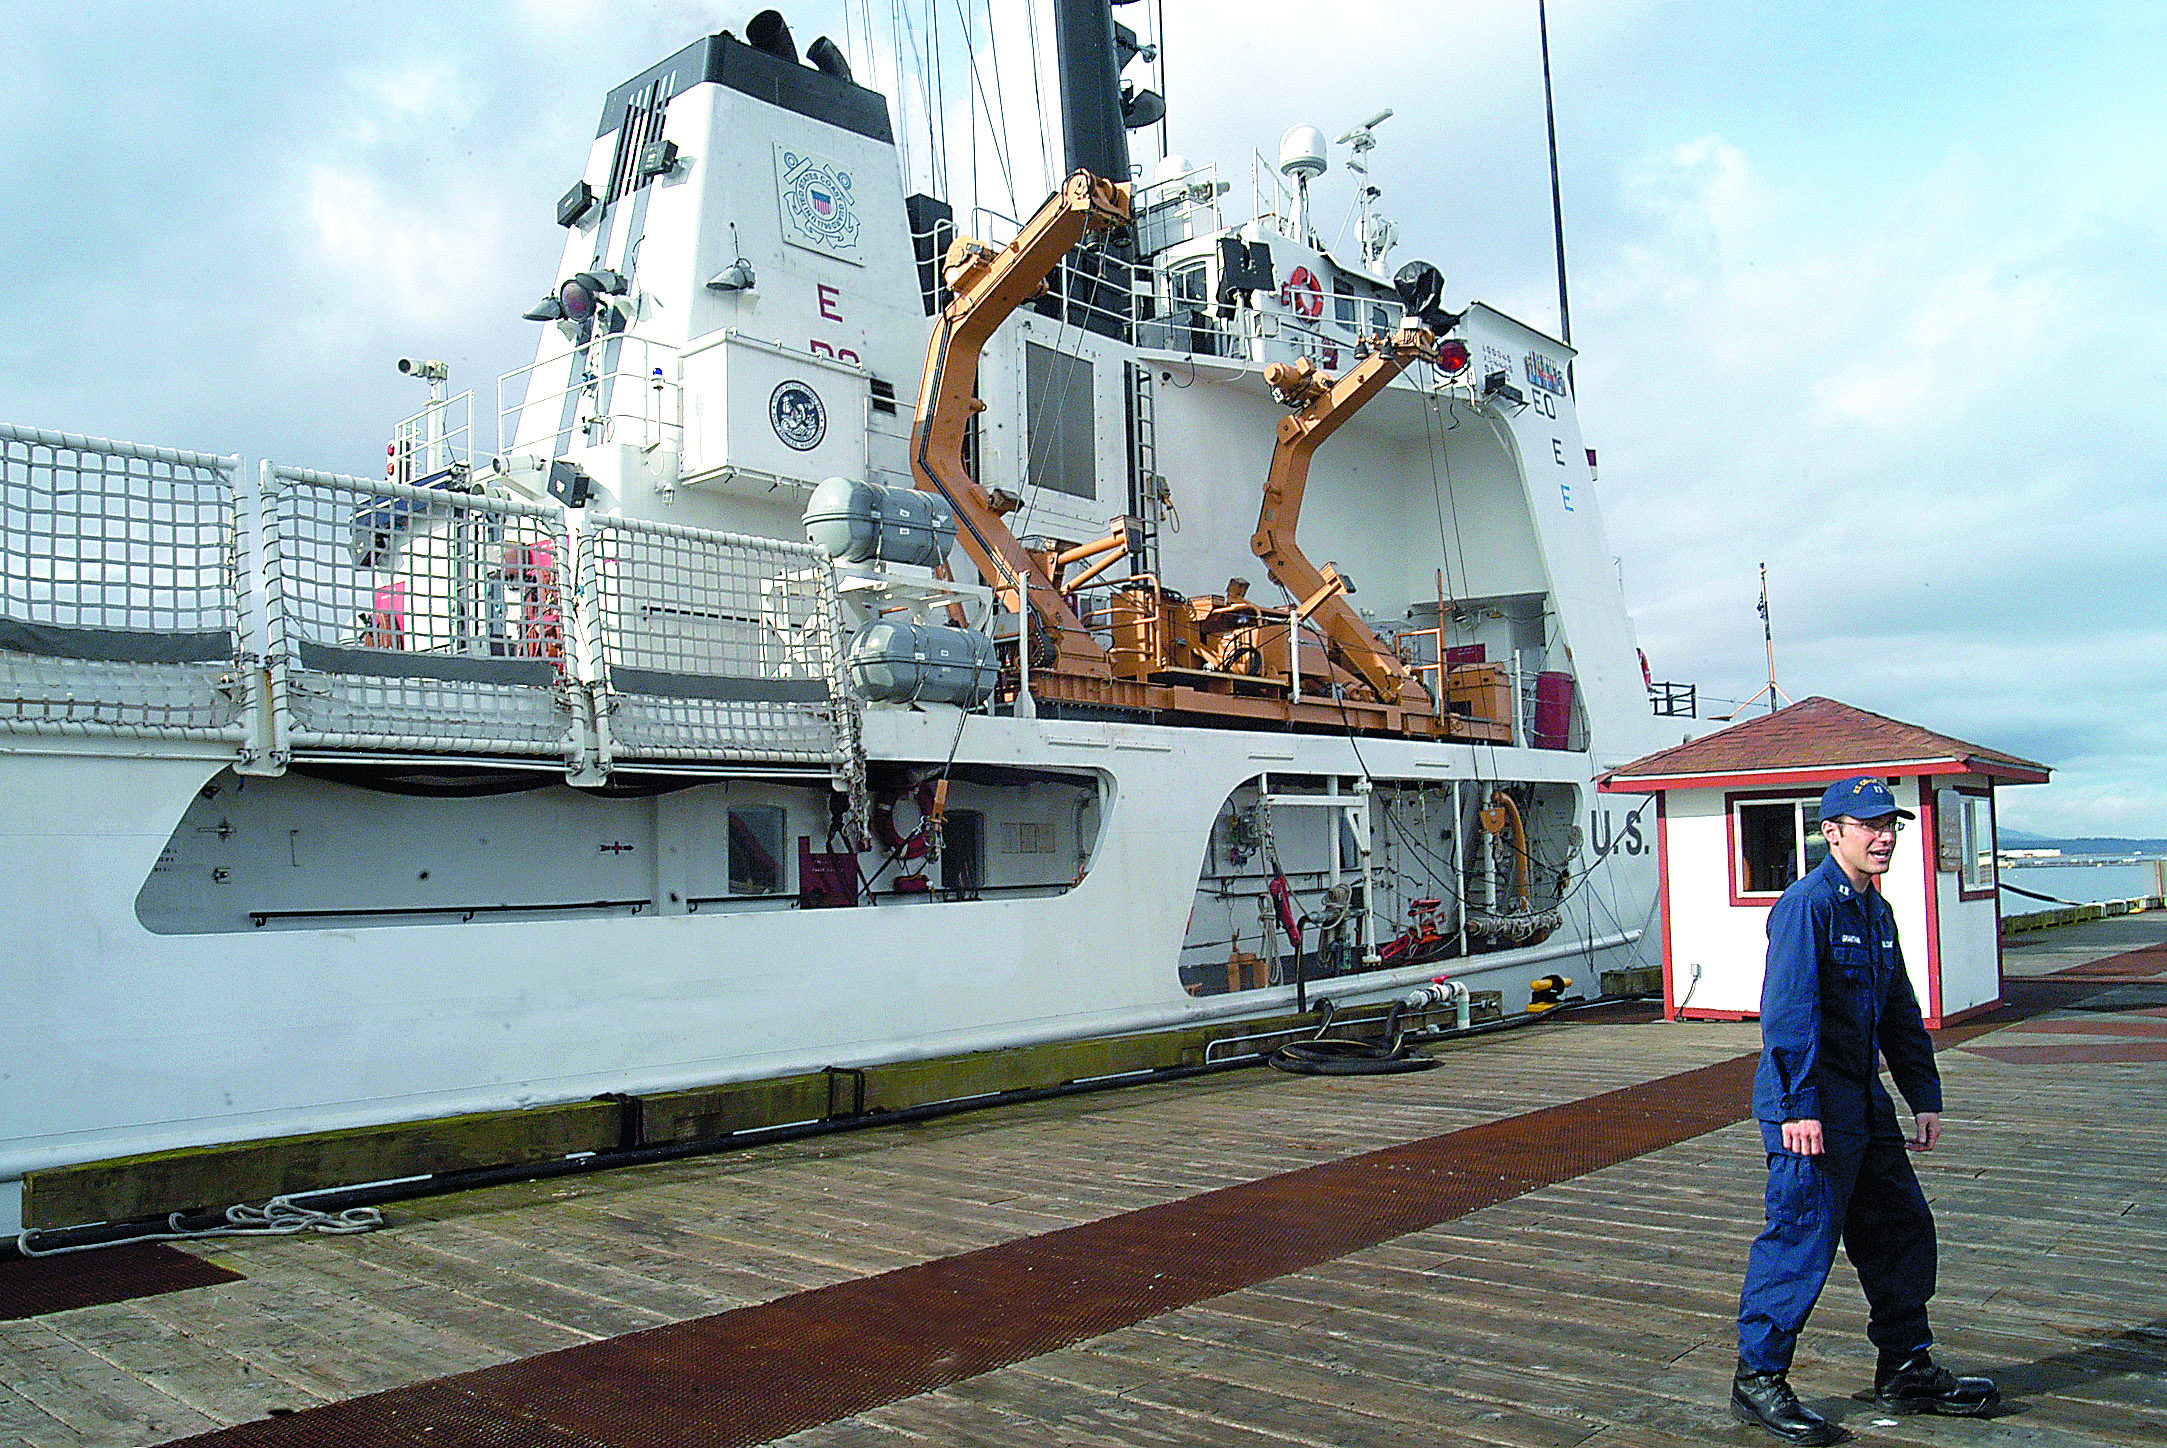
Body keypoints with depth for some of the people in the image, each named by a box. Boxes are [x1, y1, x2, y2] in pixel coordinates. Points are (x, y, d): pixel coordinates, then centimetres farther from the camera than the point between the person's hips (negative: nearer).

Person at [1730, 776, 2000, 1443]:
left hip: (1863, 1097, 10)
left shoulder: (1876, 911, 15)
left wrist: (1924, 1096, 18)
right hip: (1812, 1106, -9)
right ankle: (1758, 1378, 5)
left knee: (1903, 1228, 14)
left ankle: (1906, 1370, 29)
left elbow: (1900, 1011, 22)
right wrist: (1797, 1107, -26)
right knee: (1802, 1237, -6)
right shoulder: (1807, 905, -15)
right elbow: (1790, 1012, -22)